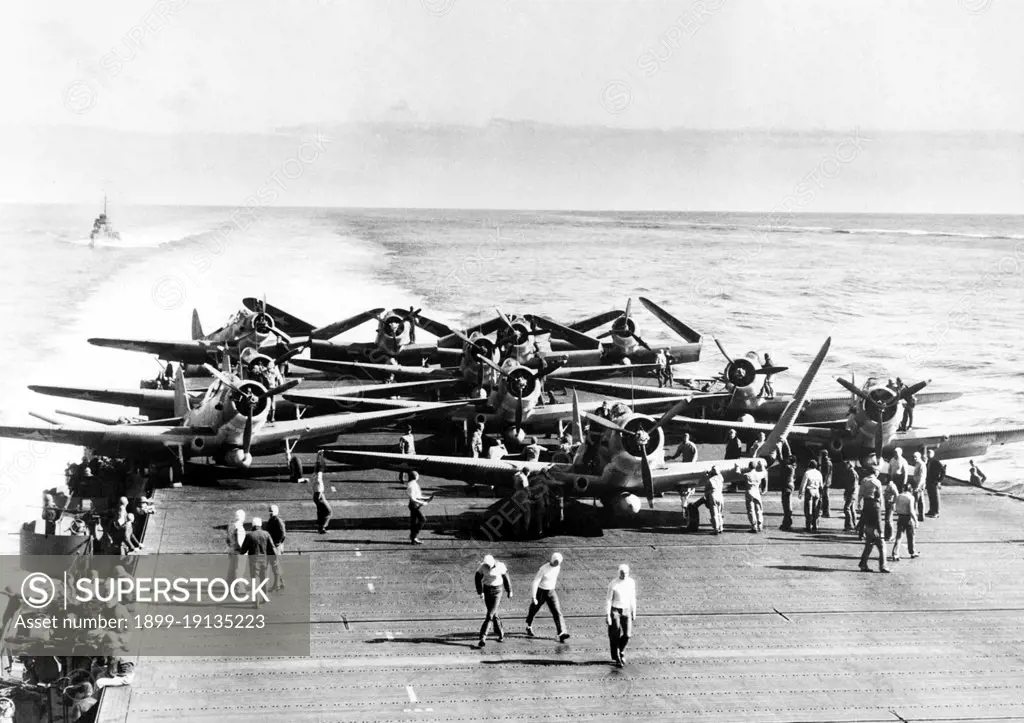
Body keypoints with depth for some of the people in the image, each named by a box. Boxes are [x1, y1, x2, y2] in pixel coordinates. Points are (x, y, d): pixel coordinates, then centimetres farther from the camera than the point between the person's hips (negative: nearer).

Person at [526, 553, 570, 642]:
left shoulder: (557, 567, -5)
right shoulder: (544, 569, -24)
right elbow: (535, 582, -26)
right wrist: (533, 598, -31)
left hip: (551, 593, 4)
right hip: (540, 592, -4)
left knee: (557, 612, -11)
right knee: (534, 610, 17)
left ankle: (561, 634, -19)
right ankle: (529, 627, 46)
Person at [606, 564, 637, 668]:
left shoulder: (631, 582, -1)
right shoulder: (613, 584, -13)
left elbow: (632, 598, 9)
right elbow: (608, 600, -10)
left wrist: (634, 613, 12)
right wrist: (607, 616, -14)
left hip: (626, 611, 3)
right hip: (614, 611, -3)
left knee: (627, 634, -8)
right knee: (615, 636, 0)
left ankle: (621, 652, 19)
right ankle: (616, 658, 15)